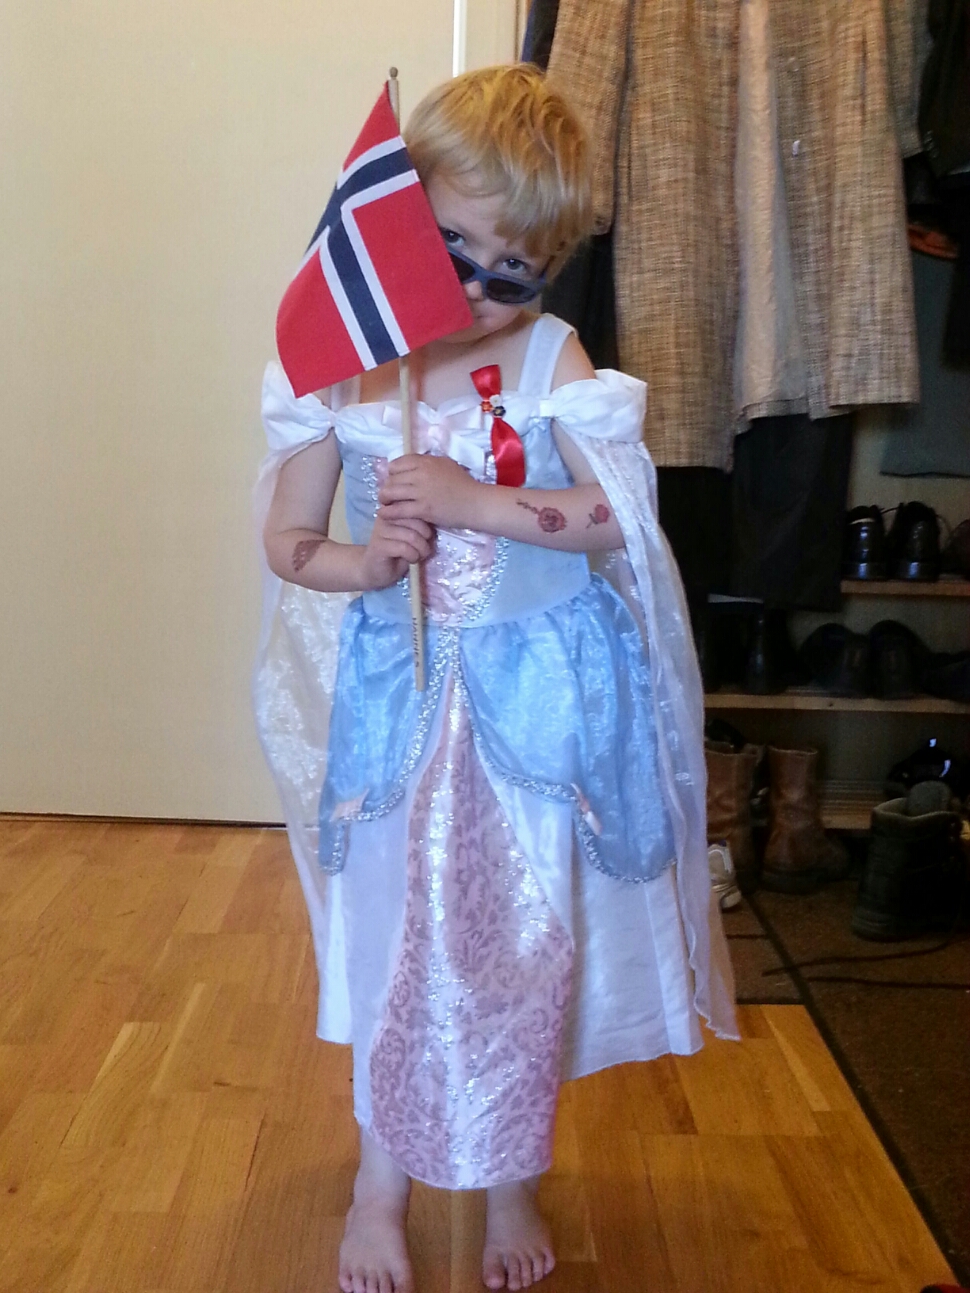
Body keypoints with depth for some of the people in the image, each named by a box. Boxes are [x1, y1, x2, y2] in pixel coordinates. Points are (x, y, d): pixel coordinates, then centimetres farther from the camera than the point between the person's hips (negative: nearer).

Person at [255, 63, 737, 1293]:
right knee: (395, 931, 11)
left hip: (535, 690, -1)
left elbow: (615, 514, -18)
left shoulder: (551, 361, -8)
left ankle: (511, 1177, 34)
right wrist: (369, 563, -18)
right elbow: (287, 539, 1)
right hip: (400, 688, 1)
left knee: (529, 939, 9)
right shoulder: (341, 371, -5)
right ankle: (382, 1178, 34)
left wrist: (475, 501, -25)